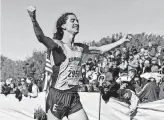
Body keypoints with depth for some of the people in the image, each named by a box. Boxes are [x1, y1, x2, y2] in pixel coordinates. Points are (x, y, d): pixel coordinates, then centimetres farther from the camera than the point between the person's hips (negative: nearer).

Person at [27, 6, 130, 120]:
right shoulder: (57, 44, -9)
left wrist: (120, 41, 29)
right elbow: (41, 38, -29)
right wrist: (33, 19, -45)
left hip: (74, 98, 6)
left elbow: (100, 50, 25)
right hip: (57, 96, -6)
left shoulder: (80, 47, 11)